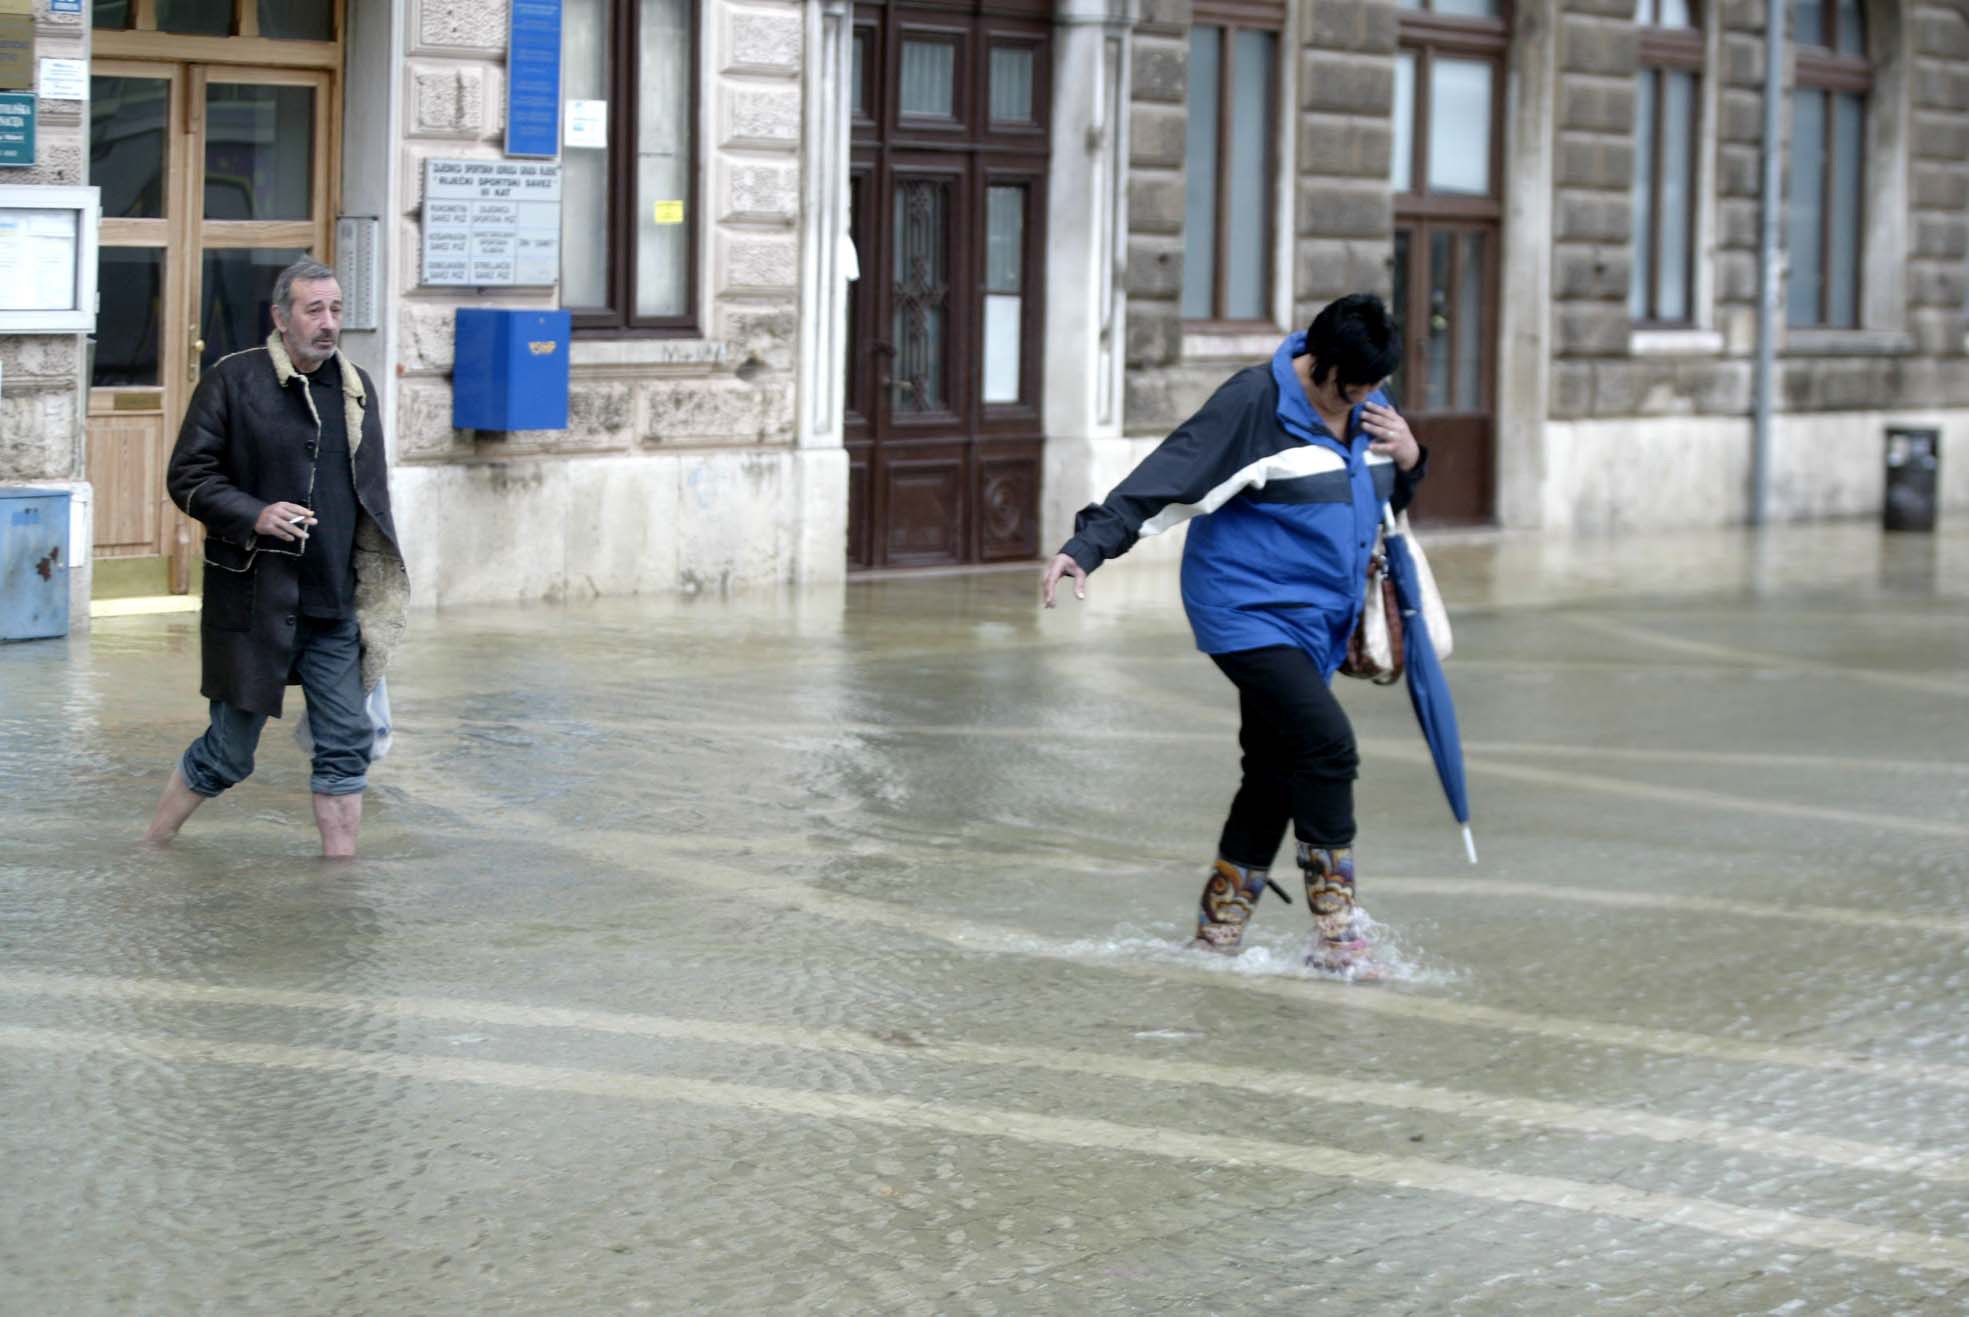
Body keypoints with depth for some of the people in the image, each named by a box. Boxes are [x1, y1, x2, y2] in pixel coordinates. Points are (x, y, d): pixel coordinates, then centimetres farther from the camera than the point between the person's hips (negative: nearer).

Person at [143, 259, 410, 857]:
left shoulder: (356, 387, 11)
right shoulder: (234, 380, -6)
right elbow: (186, 476, -6)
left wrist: (375, 591, 15)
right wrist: (253, 516, -21)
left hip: (335, 607, 5)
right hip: (253, 602, -5)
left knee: (346, 745, 3)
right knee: (229, 751, 4)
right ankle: (152, 847, 24)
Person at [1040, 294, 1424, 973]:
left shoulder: (1371, 407, 8)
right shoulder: (1254, 402, -15)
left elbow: (1386, 501, 21)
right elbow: (1166, 478, -18)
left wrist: (1408, 458, -2)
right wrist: (1088, 546, -26)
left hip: (1316, 624, 8)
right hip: (1249, 613, -8)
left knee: (1277, 774, 10)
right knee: (1326, 743, -21)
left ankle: (1217, 931, 23)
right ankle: (1335, 932, -16)